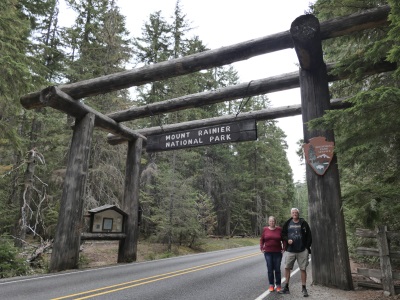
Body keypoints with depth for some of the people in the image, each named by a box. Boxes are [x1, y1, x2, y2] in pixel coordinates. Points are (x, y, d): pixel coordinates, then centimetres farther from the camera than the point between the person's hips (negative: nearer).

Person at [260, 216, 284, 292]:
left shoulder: (279, 229, -2)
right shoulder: (265, 229, 1)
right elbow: (262, 240, 9)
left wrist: (283, 248, -2)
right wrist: (261, 248, 2)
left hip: (277, 252, -1)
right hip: (268, 252, 1)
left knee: (277, 269, 4)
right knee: (270, 269, 5)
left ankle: (278, 285, 17)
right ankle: (271, 285, 17)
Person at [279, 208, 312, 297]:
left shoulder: (303, 223, 0)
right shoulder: (287, 223, 4)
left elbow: (309, 235, 2)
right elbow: (283, 234, 9)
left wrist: (307, 247, -4)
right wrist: (287, 240, -9)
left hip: (302, 250, -2)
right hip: (290, 250, 2)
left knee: (303, 269, 3)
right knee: (287, 268, 5)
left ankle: (304, 288, 17)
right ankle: (286, 287, 18)